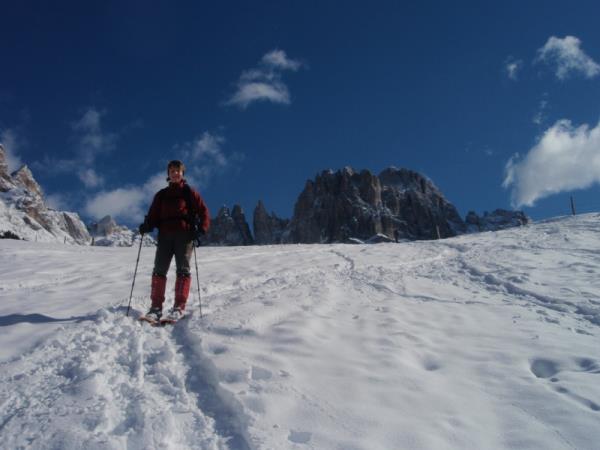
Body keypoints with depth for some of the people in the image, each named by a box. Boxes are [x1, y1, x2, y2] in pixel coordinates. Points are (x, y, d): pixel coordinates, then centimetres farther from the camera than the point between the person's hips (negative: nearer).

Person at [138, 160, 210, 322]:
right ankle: (156, 307, -7)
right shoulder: (161, 195, 19)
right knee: (159, 270, -7)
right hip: (165, 235, 3)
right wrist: (146, 226, -5)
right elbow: (153, 215, 16)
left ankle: (179, 307, -8)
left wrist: (201, 230, -11)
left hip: (184, 235, -3)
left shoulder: (189, 193, 10)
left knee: (183, 270, -7)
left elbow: (204, 212, 6)